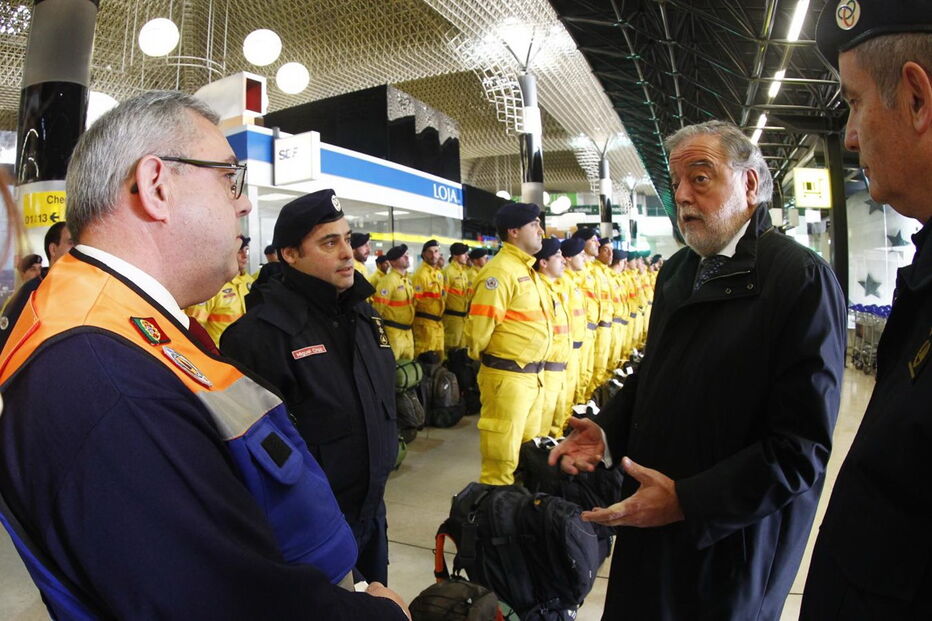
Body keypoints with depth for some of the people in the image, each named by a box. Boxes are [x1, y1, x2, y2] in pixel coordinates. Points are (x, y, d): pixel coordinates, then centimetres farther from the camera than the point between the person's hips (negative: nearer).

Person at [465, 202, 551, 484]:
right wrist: (482, 358, -4)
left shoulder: (527, 269, 14)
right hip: (507, 377, -9)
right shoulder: (500, 270, -17)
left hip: (532, 375, 9)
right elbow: (479, 326, -21)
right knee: (502, 457, 2)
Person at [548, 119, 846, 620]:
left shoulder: (802, 278, -18)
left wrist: (687, 501, -25)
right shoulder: (677, 270, 6)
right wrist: (607, 430, -2)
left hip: (730, 538, -6)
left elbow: (803, 446, -21)